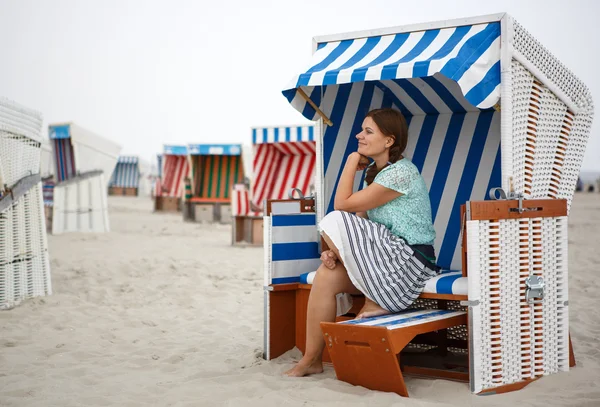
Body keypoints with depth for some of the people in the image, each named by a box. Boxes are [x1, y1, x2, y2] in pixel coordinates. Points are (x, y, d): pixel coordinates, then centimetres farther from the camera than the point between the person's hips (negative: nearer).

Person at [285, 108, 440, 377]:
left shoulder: (401, 173, -17)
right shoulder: (373, 173, 14)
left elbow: (342, 205, -16)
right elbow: (359, 225, 8)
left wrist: (351, 162, -5)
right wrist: (338, 251, -10)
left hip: (411, 262, -9)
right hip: (389, 260, 9)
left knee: (332, 223, -17)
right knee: (326, 276, -12)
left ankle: (374, 302, -1)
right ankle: (312, 359, -5)